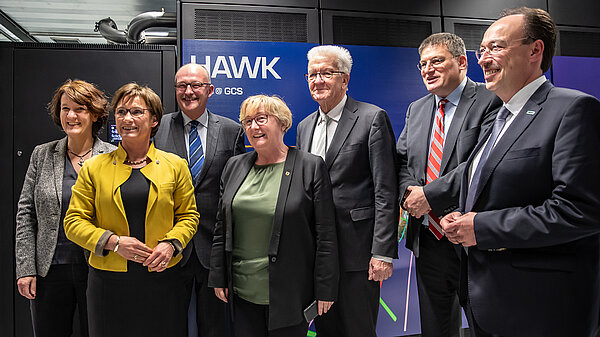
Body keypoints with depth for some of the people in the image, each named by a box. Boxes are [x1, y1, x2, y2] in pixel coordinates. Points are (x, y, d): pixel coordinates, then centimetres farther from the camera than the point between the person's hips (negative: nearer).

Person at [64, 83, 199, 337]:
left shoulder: (175, 166, 4)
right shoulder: (94, 168, 4)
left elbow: (188, 216, 8)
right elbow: (74, 222, 3)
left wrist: (171, 244, -10)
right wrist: (113, 242, -12)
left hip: (161, 276, 0)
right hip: (109, 281, 0)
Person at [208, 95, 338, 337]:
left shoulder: (311, 167, -7)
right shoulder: (234, 166, 7)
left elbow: (326, 235, -8)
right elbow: (221, 228, 11)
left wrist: (325, 290, -8)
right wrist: (218, 278, 8)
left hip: (289, 292, -4)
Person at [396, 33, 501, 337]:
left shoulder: (491, 101, -10)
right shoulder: (416, 109, 13)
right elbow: (402, 161, 12)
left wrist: (429, 194, -20)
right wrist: (408, 192, -9)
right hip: (427, 237, 6)